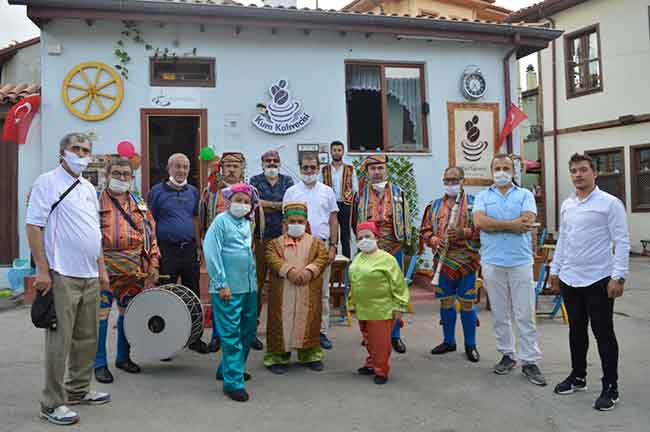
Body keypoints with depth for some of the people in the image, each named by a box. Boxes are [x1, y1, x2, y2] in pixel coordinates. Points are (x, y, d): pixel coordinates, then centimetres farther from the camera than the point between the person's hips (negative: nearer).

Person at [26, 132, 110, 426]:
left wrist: (101, 268, 18)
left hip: (89, 276, 7)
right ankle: (53, 403, 9)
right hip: (61, 276, -7)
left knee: (87, 337, 14)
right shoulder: (47, 182, -5)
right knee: (59, 341, -2)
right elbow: (33, 226, -11)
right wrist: (42, 269, -17)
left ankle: (78, 390, 29)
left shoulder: (88, 188, 17)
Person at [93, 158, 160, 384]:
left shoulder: (139, 204, 13)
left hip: (135, 268, 5)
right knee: (101, 314, -2)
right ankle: (100, 363, 11)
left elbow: (151, 234, 13)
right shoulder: (97, 202, -1)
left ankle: (123, 357, 28)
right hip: (105, 266, -4)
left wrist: (153, 264, 8)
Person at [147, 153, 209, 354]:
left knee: (193, 296, 10)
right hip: (167, 250, -4)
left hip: (189, 249, 4)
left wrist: (198, 247, 11)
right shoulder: (157, 191, -2)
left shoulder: (193, 191, 11)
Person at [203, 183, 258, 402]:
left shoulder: (247, 224, 12)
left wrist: (253, 280, 16)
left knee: (248, 330, 16)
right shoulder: (221, 221, -9)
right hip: (228, 288, -8)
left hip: (249, 286, 8)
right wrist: (221, 284, -15)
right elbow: (211, 253, -14)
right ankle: (233, 382, 3)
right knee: (231, 334, -4)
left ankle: (227, 369, 33)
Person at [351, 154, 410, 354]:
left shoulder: (397, 193, 7)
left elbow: (405, 223, 7)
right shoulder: (360, 193, 5)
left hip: (394, 250, 1)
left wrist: (397, 246, 0)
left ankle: (395, 335, 15)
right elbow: (354, 222, 8)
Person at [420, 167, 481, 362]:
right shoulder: (435, 205, 12)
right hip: (442, 261, 3)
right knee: (446, 302, 11)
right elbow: (425, 230, 11)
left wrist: (464, 232, -18)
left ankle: (470, 345, 15)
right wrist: (434, 241, -8)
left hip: (466, 261, -3)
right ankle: (448, 341, 26)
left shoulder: (474, 203, 2)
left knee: (467, 303, 1)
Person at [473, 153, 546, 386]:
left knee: (525, 314, 1)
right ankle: (507, 355, 23)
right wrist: (511, 224, -12)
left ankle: (530, 361, 9)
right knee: (499, 313, 10)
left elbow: (527, 222, -11)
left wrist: (495, 223, -9)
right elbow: (480, 221, -10)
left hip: (520, 261, -1)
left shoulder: (525, 195, 6)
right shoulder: (483, 196, 9)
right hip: (492, 261, 1)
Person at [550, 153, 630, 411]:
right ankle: (578, 377, 29)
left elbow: (622, 242, -11)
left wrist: (618, 277, -17)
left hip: (598, 280, -6)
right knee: (576, 330, 15)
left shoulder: (609, 203, -8)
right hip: (570, 279, 6)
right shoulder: (567, 205, 9)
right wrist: (555, 270, 15)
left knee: (603, 334, 2)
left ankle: (610, 387, 15)